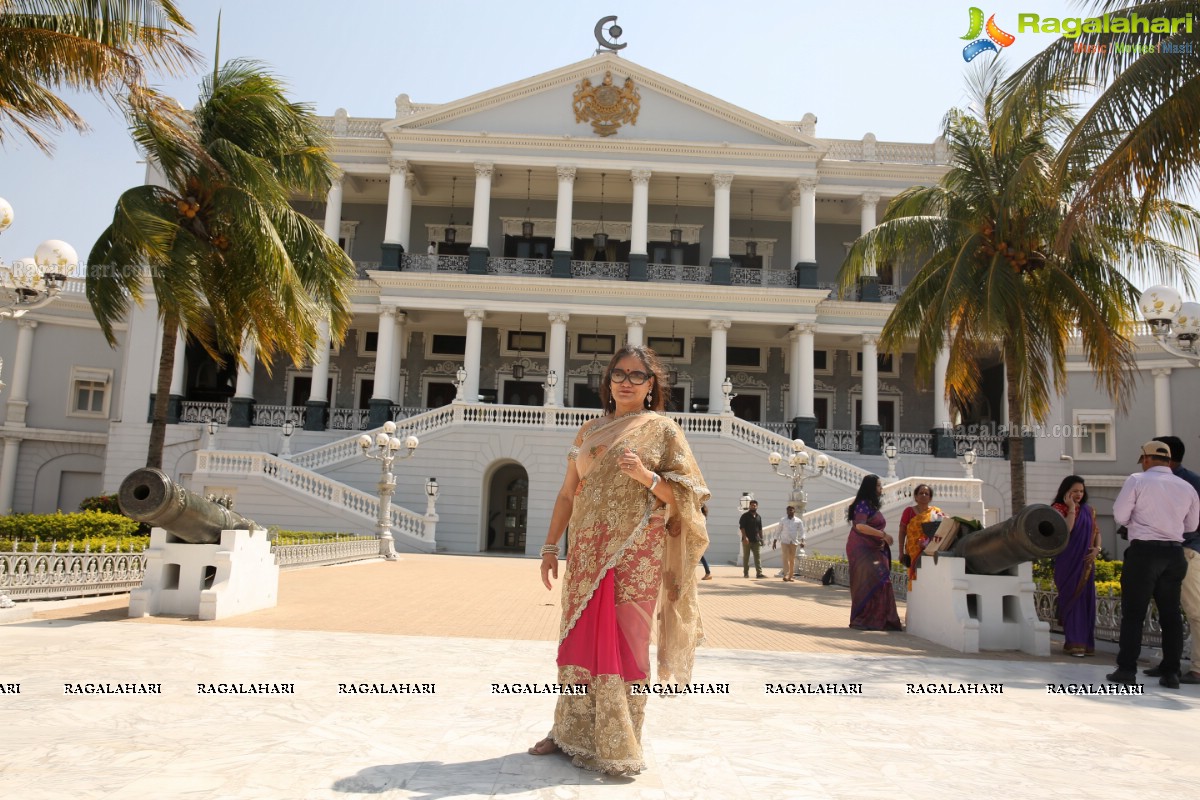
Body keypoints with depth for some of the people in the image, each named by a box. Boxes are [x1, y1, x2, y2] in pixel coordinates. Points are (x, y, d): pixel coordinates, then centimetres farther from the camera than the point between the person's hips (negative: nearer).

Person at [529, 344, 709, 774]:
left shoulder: (662, 429, 0)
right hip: (587, 551, 4)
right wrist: (550, 546, 12)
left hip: (635, 555, -4)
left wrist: (646, 476, -18)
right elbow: (567, 492, 15)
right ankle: (571, 731, 25)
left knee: (624, 645, -1)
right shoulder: (590, 430, 12)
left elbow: (685, 495, -2)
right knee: (578, 639, 10)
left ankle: (619, 747, 12)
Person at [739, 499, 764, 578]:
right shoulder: (745, 516, -3)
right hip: (747, 540, -4)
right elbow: (741, 527, -9)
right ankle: (746, 573, 8)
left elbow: (760, 529, 18)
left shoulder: (758, 517, 13)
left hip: (756, 540, 4)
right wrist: (745, 537, -18)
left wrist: (761, 538, 12)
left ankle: (759, 573, -3)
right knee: (746, 557, 3)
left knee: (758, 556, -2)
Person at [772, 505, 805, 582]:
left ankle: (791, 576, 14)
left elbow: (801, 532, 0)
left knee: (792, 559, 6)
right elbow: (778, 531, 10)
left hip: (794, 542, 1)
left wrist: (802, 541, -16)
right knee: (785, 558, -12)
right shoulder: (782, 520, 5)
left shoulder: (798, 521, 3)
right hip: (784, 541, -1)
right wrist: (774, 541, 8)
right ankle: (785, 575, -18)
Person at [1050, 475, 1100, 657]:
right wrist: (1071, 508, -15)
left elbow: (1096, 532, 15)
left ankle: (1085, 642, 13)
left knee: (1086, 600, 5)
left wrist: (1097, 548, -2)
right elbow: (1066, 530, -19)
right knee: (1072, 599, -4)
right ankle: (1074, 643, -2)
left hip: (1086, 563, 5)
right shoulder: (1058, 509, -4)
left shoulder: (1088, 510, 11)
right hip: (1068, 563, -5)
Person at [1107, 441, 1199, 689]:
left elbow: (1120, 515, -8)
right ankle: (1171, 672, 13)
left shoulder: (1137, 480, -6)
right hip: (1175, 553, 5)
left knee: (1133, 613, 1)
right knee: (1170, 613, 11)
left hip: (1144, 550, -4)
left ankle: (1127, 670, 2)